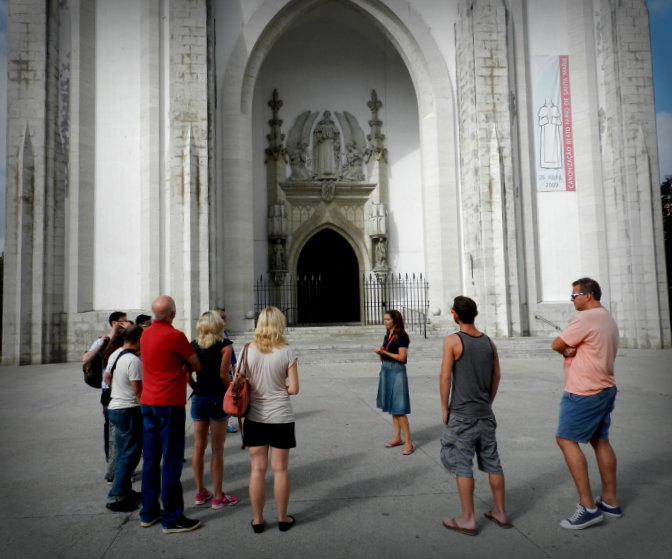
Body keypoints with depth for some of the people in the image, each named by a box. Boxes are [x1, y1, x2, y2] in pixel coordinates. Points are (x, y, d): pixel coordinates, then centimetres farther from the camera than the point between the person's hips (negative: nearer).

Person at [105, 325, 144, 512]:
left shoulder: (115, 355, 7)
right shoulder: (133, 360, -22)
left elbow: (107, 378, 21)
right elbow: (138, 390, -21)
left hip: (114, 407, 10)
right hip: (129, 411, -10)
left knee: (123, 453, 18)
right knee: (130, 454, -1)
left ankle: (124, 490, 28)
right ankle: (116, 497, 3)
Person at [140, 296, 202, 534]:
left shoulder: (145, 334, 7)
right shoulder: (175, 336, -16)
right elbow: (197, 365, -6)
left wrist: (179, 367, -1)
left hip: (148, 402, 8)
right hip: (170, 403, -8)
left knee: (150, 458, 14)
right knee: (171, 460, -1)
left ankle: (149, 512, 24)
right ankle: (172, 518, 6)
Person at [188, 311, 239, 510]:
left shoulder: (193, 345, 4)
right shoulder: (224, 344, -9)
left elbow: (187, 374, 0)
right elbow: (223, 375, -14)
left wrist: (197, 388, 13)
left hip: (198, 398, 5)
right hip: (218, 399, -4)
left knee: (198, 447, 14)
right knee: (217, 449, 4)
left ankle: (200, 492, 25)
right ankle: (218, 496, 12)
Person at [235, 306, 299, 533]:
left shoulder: (248, 350, -7)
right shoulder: (287, 352, -12)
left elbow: (237, 382, -2)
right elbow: (294, 388, -11)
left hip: (255, 417, 2)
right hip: (281, 417, -1)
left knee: (257, 469, 12)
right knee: (280, 469, 11)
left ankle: (258, 520, 22)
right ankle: (282, 518, 24)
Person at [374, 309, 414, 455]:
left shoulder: (401, 336, -10)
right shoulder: (387, 336, 13)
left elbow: (401, 357, -17)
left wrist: (384, 352, -12)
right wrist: (380, 353, -4)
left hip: (397, 372, -8)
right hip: (386, 371, 8)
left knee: (399, 409, -9)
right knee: (392, 407, 11)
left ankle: (408, 443, -4)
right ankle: (397, 438, 20)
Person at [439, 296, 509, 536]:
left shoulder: (453, 340, -13)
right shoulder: (488, 342, 4)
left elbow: (445, 377, -14)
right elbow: (496, 376, 11)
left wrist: (444, 408, -4)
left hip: (461, 414, -6)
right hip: (485, 413, 6)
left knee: (462, 465, 3)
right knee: (492, 463, 14)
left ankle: (468, 519, 9)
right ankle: (499, 512, 25)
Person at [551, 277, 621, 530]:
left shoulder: (586, 318, -18)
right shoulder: (609, 320, 15)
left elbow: (557, 344, -17)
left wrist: (565, 350, 5)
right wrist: (571, 349, -5)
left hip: (584, 393, -10)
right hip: (605, 389, 10)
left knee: (565, 440, -5)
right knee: (600, 441, 16)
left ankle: (588, 506, -6)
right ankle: (610, 501, 24)